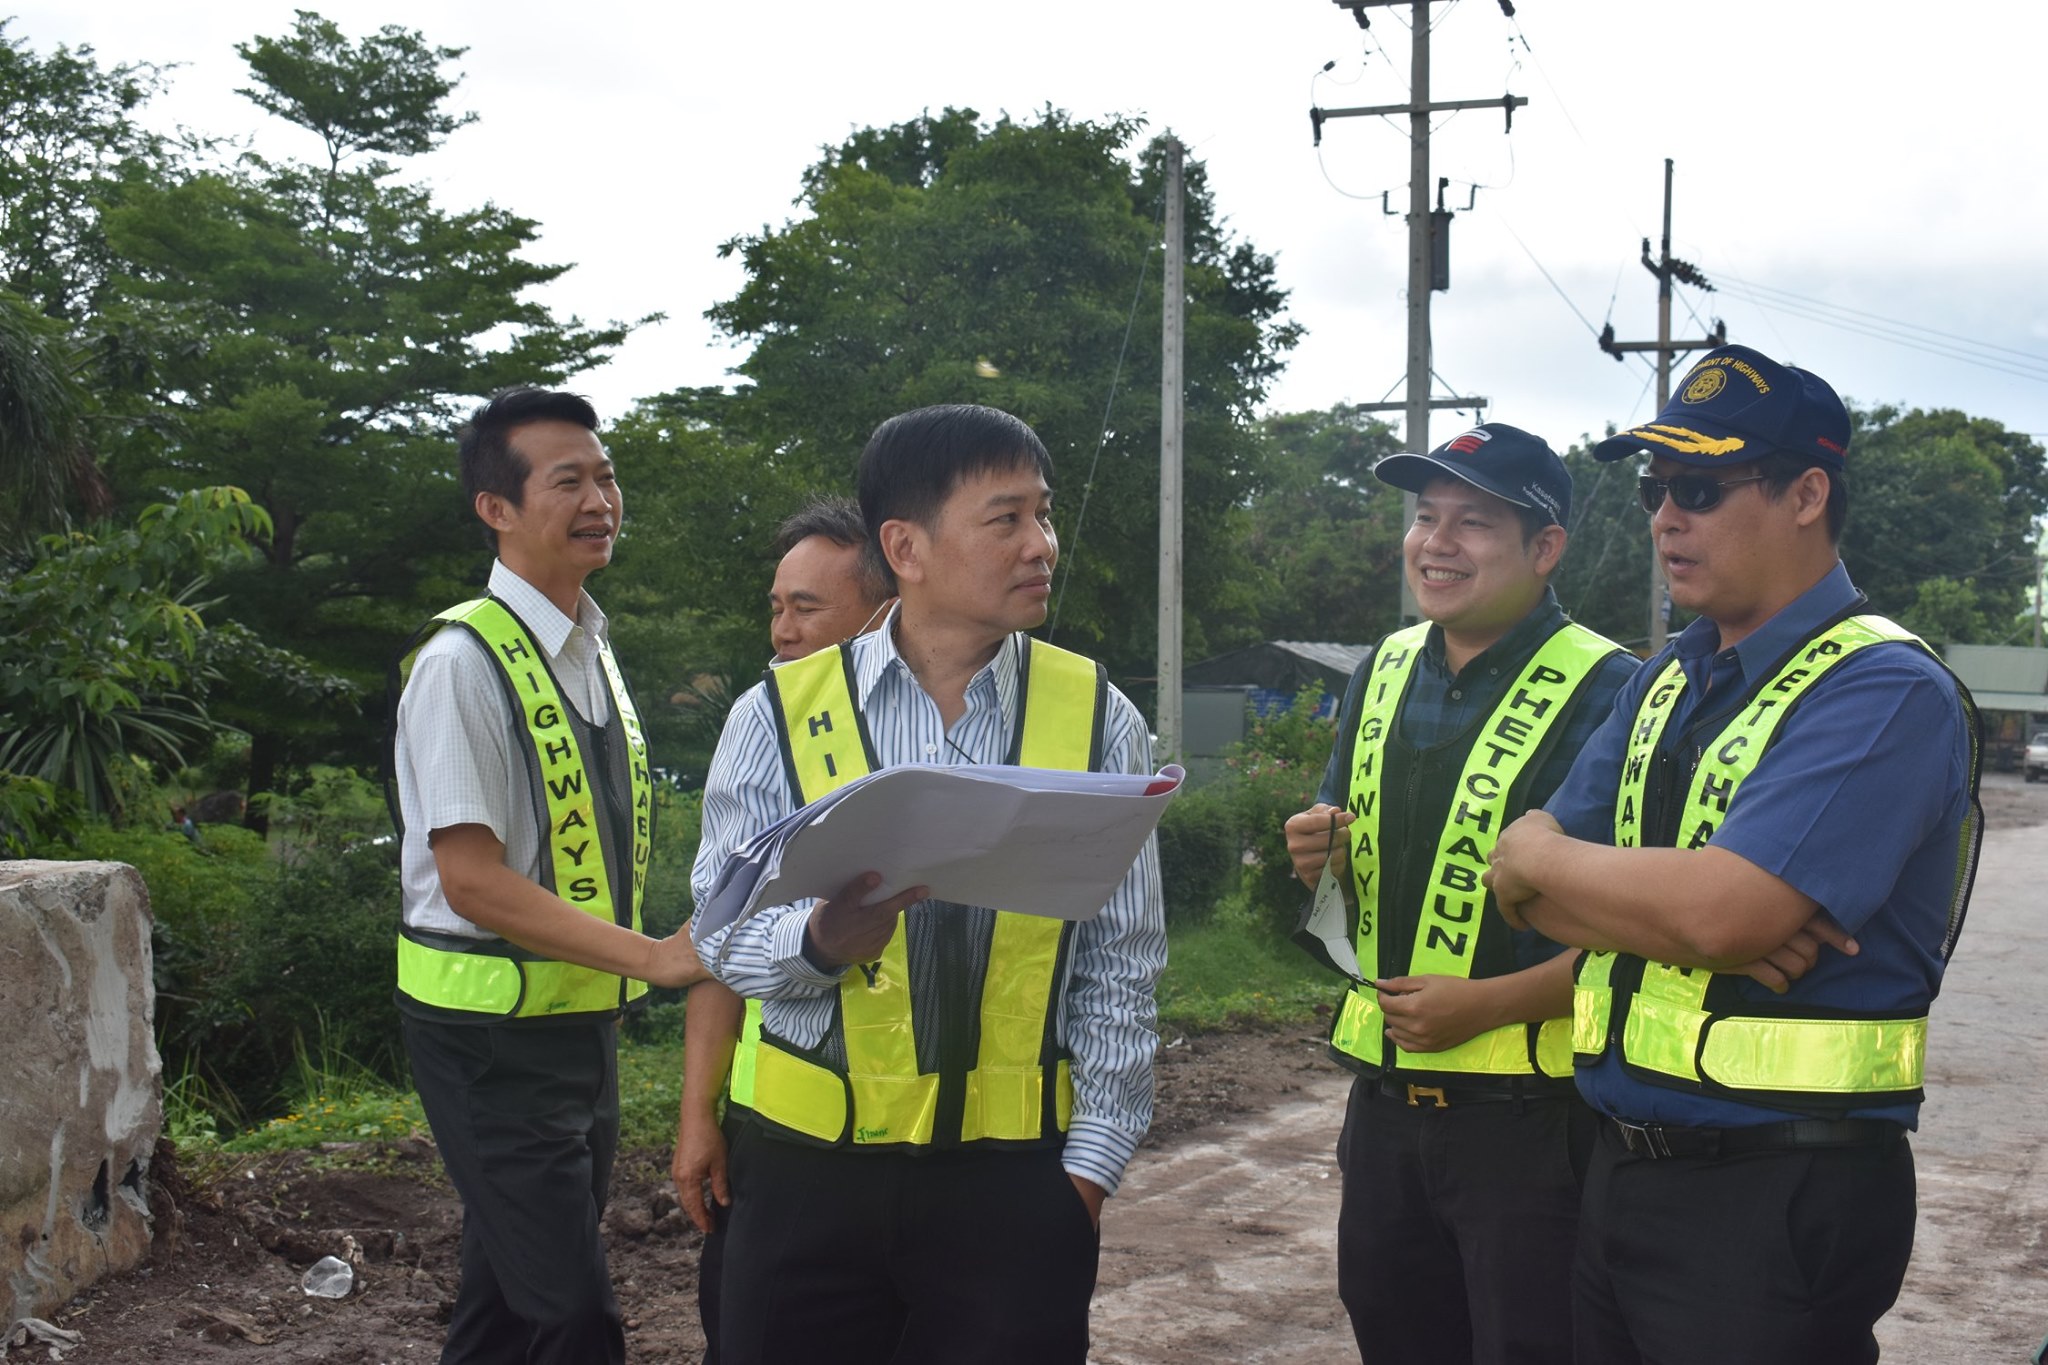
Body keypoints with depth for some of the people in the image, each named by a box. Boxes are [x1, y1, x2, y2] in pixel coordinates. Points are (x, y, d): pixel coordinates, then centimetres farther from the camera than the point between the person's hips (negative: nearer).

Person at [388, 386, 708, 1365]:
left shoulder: (591, 653, 11)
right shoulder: (465, 660, -16)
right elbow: (471, 880, -21)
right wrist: (652, 955, -23)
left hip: (580, 1019, 8)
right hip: (494, 1034, -8)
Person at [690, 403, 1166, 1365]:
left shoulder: (1098, 722, 1)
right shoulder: (778, 715, -1)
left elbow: (1120, 970, 3)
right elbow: (726, 938, -1)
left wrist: (1088, 1166, -3)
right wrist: (825, 936, -22)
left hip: (1013, 1184, 0)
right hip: (809, 1170, 0)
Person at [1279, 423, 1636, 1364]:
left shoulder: (1604, 694, -14)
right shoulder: (1383, 672, 10)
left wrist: (1489, 1002, -22)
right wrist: (1315, 855, -2)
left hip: (1530, 1109, -7)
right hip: (1387, 1092, 7)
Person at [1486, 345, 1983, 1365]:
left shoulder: (1884, 693, -15)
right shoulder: (1662, 685, 11)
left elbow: (1718, 915, -27)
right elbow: (1524, 886, 5)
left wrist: (1537, 854, -10)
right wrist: (1690, 923, -14)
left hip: (1776, 1202, -7)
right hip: (1623, 1167, 8)